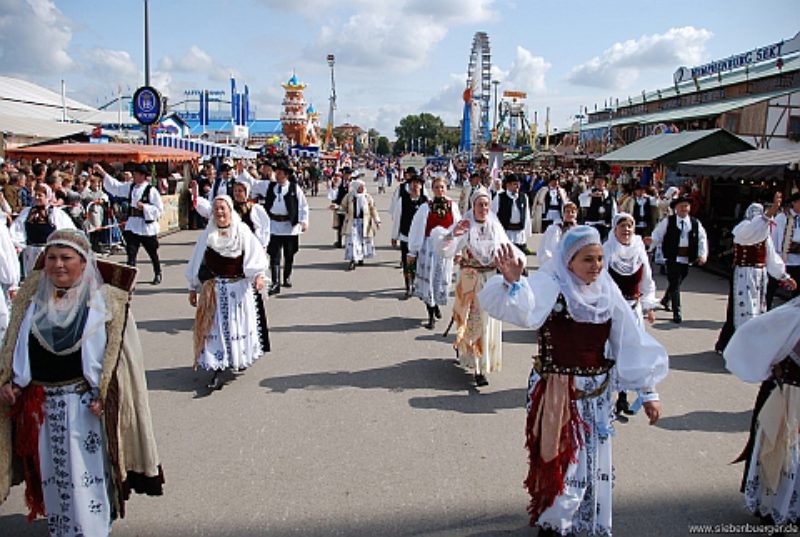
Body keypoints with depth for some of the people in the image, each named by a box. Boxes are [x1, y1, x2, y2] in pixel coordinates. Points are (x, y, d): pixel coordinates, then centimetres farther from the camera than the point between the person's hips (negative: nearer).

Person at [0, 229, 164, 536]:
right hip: (39, 404, 5)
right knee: (50, 473, 20)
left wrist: (103, 394, -15)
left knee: (86, 474, 4)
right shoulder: (33, 293, 4)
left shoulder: (106, 300, -9)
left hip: (84, 404, -4)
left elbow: (121, 354, -9)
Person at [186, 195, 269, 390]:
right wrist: (192, 288, 9)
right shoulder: (207, 235, 4)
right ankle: (217, 371, -2)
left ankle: (240, 359, 34)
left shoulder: (242, 231, -3)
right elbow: (197, 263, 8)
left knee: (239, 324, 10)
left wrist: (259, 275, -29)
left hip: (239, 288, -1)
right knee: (215, 327, -4)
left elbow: (255, 255, -13)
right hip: (213, 289, 1)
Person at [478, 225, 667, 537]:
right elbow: (522, 307, -35)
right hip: (559, 393, -5)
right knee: (562, 463, 5)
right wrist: (512, 283, -55)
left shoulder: (607, 291, 0)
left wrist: (648, 392, 2)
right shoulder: (551, 287, -15)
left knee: (595, 463, 19)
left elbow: (631, 343, 2)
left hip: (597, 393, 5)